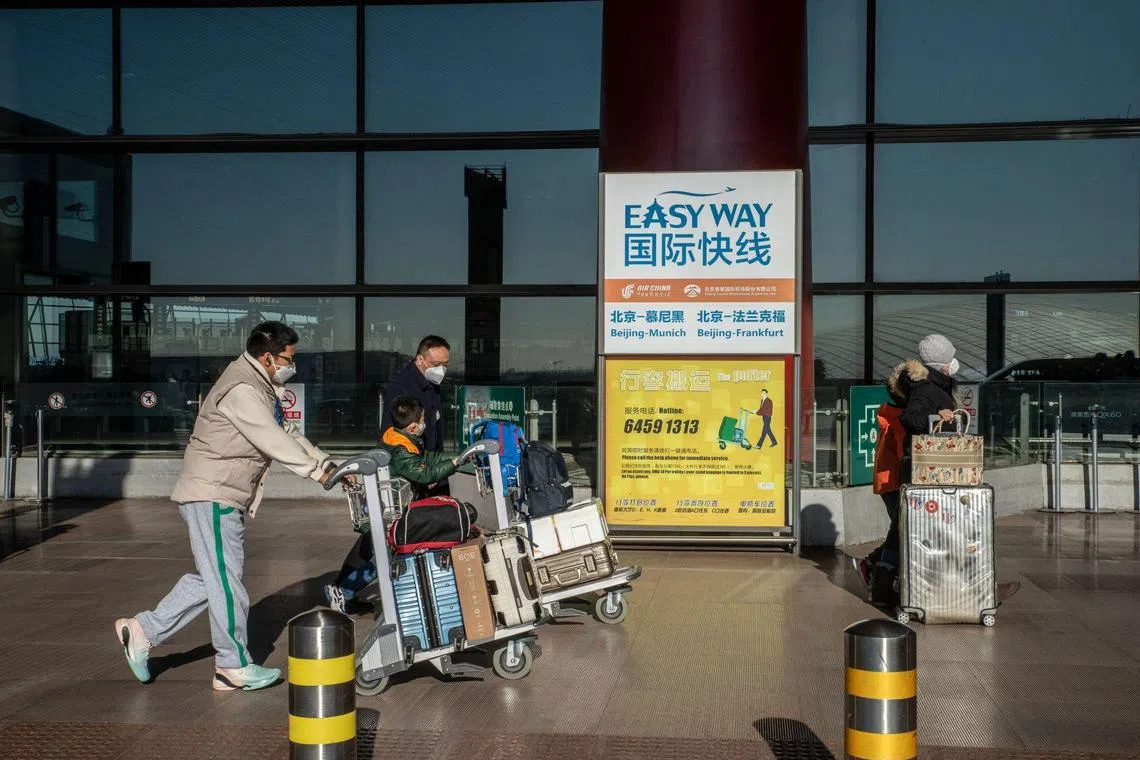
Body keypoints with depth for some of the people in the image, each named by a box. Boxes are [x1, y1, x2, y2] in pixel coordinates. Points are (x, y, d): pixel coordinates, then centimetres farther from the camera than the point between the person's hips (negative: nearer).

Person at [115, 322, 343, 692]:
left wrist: (327, 464, 8)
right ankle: (235, 666, 5)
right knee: (225, 578, -3)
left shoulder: (262, 387, 15)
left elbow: (287, 432, 17)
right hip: (212, 496, -11)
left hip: (226, 496, 11)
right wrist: (318, 471, -18)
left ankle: (142, 630, 21)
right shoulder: (241, 390, -18)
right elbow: (274, 441, -24)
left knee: (213, 577, 14)